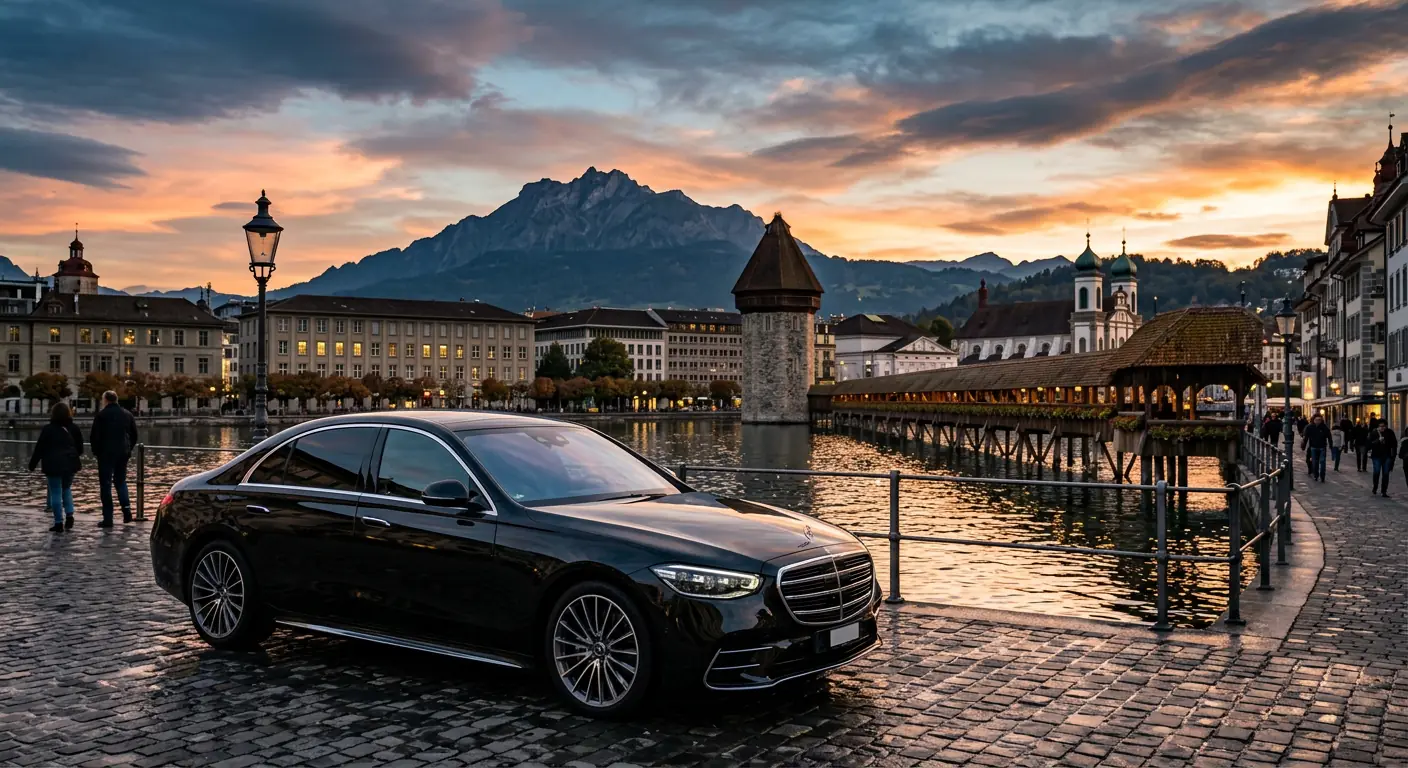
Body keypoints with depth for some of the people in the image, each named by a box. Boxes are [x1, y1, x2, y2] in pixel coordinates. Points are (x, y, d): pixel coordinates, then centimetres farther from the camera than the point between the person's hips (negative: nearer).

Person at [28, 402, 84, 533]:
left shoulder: (48, 429, -7)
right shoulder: (73, 428, 4)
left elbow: (39, 448, -5)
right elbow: (80, 448, 11)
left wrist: (32, 464, 5)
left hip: (53, 465, -4)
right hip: (70, 464, 4)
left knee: (56, 493, 1)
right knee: (67, 489, 20)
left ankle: (59, 523, 1)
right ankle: (69, 515, 4)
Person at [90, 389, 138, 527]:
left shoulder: (101, 415, -8)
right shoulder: (127, 414, 8)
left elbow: (94, 436, -9)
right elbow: (134, 435, 11)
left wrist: (96, 451, 4)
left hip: (106, 454, -4)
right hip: (123, 454, 5)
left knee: (106, 484, 1)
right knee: (121, 481, 18)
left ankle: (108, 518, -1)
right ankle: (127, 509, 2)